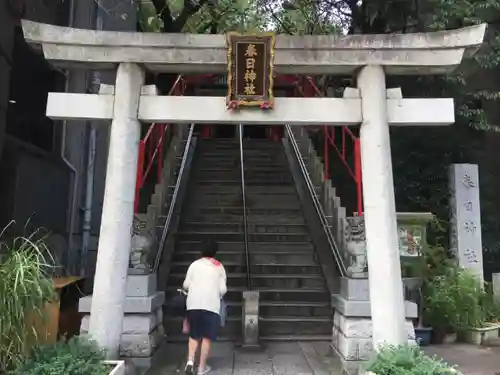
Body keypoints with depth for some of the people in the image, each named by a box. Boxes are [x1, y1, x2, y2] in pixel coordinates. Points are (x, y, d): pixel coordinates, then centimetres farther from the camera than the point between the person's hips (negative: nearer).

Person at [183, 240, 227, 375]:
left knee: (194, 335, 16)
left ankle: (190, 360, -1)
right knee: (207, 336, 7)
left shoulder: (194, 264, 7)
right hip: (211, 305, -2)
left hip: (193, 304, 2)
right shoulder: (219, 267, 6)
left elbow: (186, 285, 4)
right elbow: (223, 290, 0)